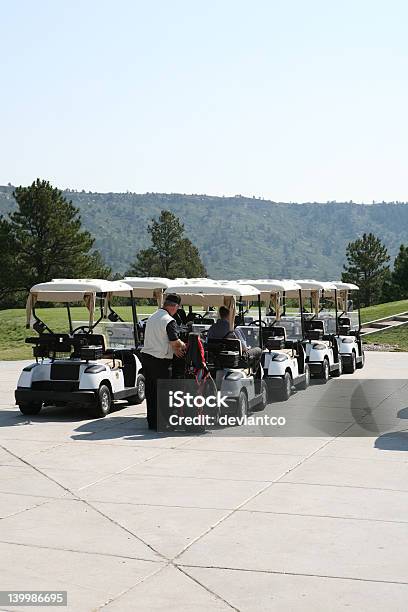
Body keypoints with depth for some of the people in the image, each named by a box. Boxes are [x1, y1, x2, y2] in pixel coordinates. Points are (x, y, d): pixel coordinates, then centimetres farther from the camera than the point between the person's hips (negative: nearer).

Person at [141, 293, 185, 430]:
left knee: (150, 392, 12)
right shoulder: (169, 321, -14)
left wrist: (174, 349, 20)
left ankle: (151, 422, 18)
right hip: (160, 362, -8)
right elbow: (175, 342, -18)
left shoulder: (152, 317, 13)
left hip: (146, 356, 8)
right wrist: (183, 346, 3)